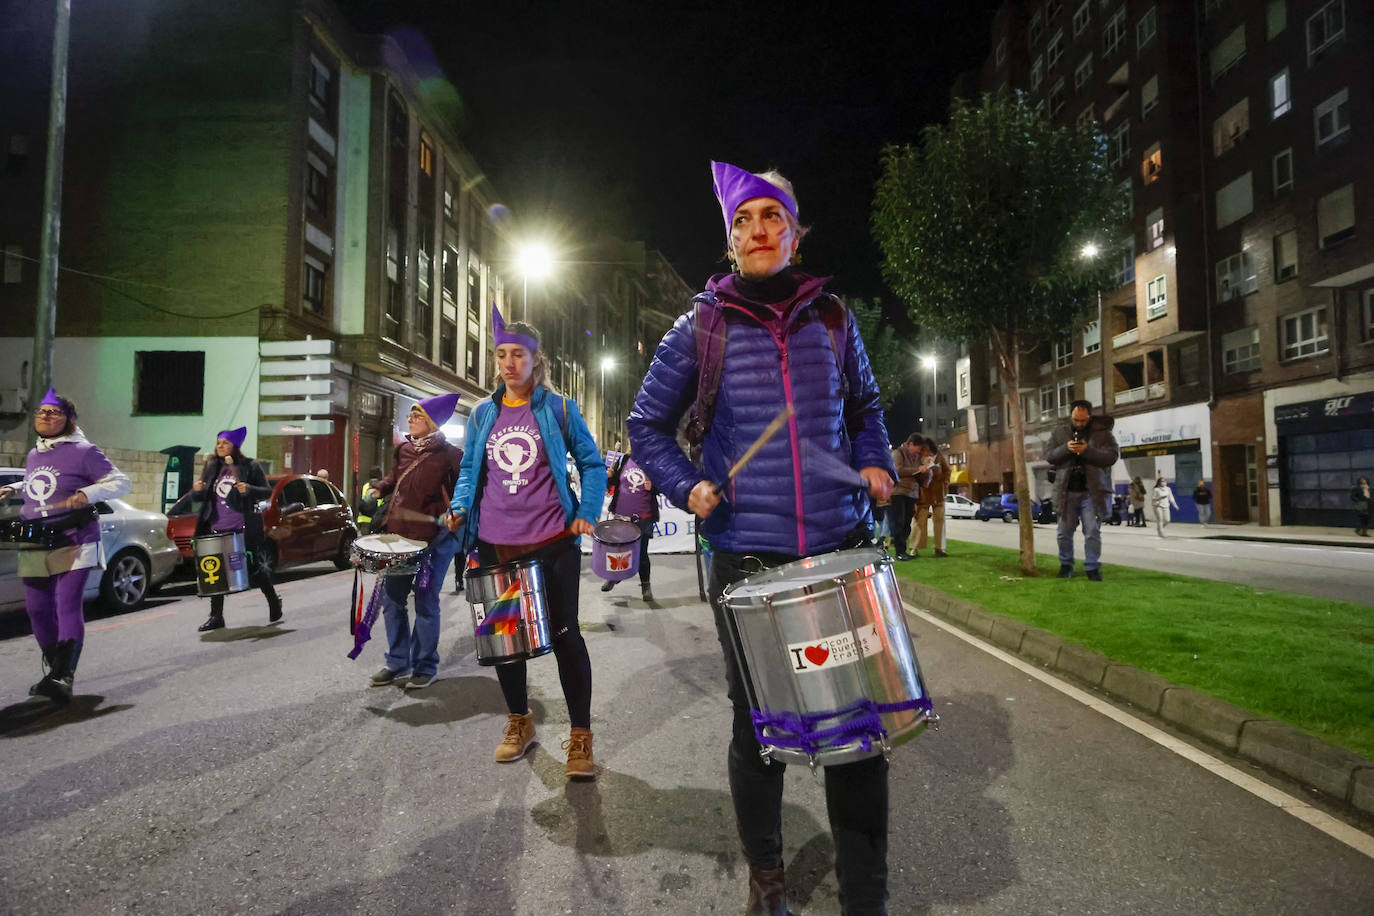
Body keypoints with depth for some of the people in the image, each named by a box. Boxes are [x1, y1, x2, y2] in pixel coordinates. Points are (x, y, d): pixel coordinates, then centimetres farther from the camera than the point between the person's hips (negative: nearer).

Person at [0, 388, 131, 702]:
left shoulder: (82, 452, -7)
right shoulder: (33, 455, 15)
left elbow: (121, 482, -10)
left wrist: (87, 494, -25)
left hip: (73, 544, -7)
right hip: (33, 547, 7)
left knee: (68, 606, -15)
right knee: (37, 609, 11)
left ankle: (64, 678, -21)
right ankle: (52, 670, 27)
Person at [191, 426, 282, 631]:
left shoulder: (249, 467, -1)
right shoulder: (211, 467, 11)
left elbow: (267, 492, -2)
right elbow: (197, 499, 14)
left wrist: (249, 490, -20)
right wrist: (196, 490, -8)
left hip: (244, 529, -4)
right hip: (217, 529, 4)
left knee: (255, 567, 3)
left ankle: (274, 603, 24)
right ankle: (216, 616, 12)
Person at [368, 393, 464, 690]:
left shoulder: (449, 454, -8)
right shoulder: (404, 450, 11)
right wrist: (377, 491, 9)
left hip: (435, 539, -6)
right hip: (400, 535, 7)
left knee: (426, 603, 1)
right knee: (391, 597, 11)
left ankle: (425, 666, 16)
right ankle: (397, 662, 25)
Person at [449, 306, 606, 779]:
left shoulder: (559, 408, 1)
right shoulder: (482, 414, 10)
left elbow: (592, 464, 5)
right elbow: (469, 471, 15)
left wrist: (588, 513, -9)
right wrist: (460, 508, -4)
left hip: (553, 543, -3)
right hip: (495, 545, 4)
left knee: (564, 633, 0)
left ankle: (580, 736, 13)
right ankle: (518, 722, 33)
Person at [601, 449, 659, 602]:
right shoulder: (623, 460, 2)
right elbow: (613, 481, 10)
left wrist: (652, 487, -19)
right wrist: (609, 477, -11)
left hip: (643, 518, -3)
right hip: (621, 515, 3)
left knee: (642, 553, 5)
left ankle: (645, 586, 20)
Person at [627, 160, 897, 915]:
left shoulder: (832, 319, 8)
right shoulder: (701, 327, 2)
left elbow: (864, 408, 21)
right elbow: (647, 424, 9)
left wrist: (876, 464, 3)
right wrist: (687, 487, -7)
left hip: (842, 549, 2)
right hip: (746, 559, -1)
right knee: (758, 728, 11)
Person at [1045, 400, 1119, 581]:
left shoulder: (1103, 433, 3)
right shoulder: (1059, 433, 10)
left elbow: (1112, 455, -7)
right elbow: (1048, 455, 3)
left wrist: (1088, 450, -19)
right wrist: (1065, 449, -15)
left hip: (1092, 491, -2)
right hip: (1067, 491, 2)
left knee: (1093, 532, -3)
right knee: (1065, 532, 8)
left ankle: (1092, 567, 7)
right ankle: (1066, 564, 21)